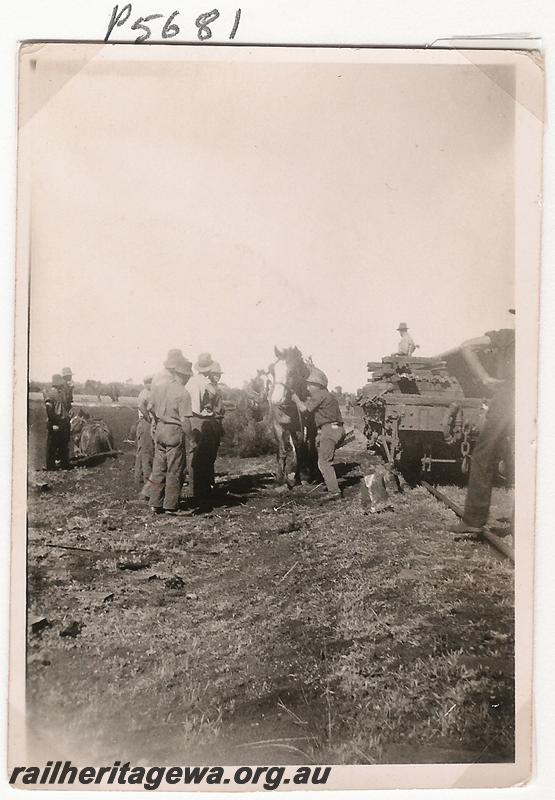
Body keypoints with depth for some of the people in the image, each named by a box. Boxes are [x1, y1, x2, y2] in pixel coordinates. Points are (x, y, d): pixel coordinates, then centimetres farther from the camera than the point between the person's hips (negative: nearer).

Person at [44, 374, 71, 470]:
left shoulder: (63, 391, 9)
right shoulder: (49, 393, -7)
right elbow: (49, 410, -14)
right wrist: (54, 424, -18)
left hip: (65, 422, 6)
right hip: (55, 423, -6)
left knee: (64, 446, 13)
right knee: (52, 447, 3)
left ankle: (65, 466, 22)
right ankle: (51, 467, 9)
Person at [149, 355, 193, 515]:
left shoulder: (158, 388, 6)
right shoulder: (183, 393, -14)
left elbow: (150, 409, 12)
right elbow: (185, 420, -17)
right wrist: (190, 436, -7)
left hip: (160, 430, 6)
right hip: (175, 431, -6)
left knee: (158, 469, 13)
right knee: (174, 471, 2)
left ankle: (155, 504, 17)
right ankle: (170, 506, 5)